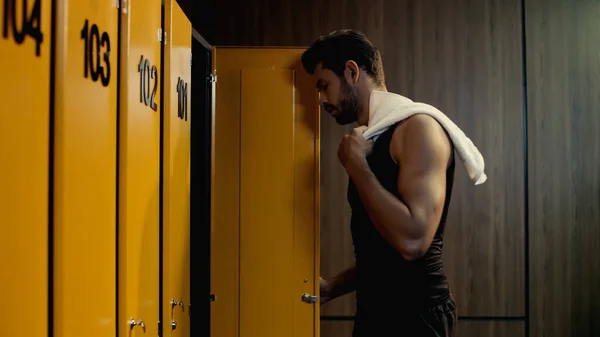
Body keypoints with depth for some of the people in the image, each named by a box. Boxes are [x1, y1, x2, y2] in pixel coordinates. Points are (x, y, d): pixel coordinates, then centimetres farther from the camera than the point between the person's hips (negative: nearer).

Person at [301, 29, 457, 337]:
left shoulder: (418, 128, -15)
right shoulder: (370, 141, 13)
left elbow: (412, 241, -27)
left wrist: (355, 164, -19)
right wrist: (331, 288, 12)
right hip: (374, 311, 9)